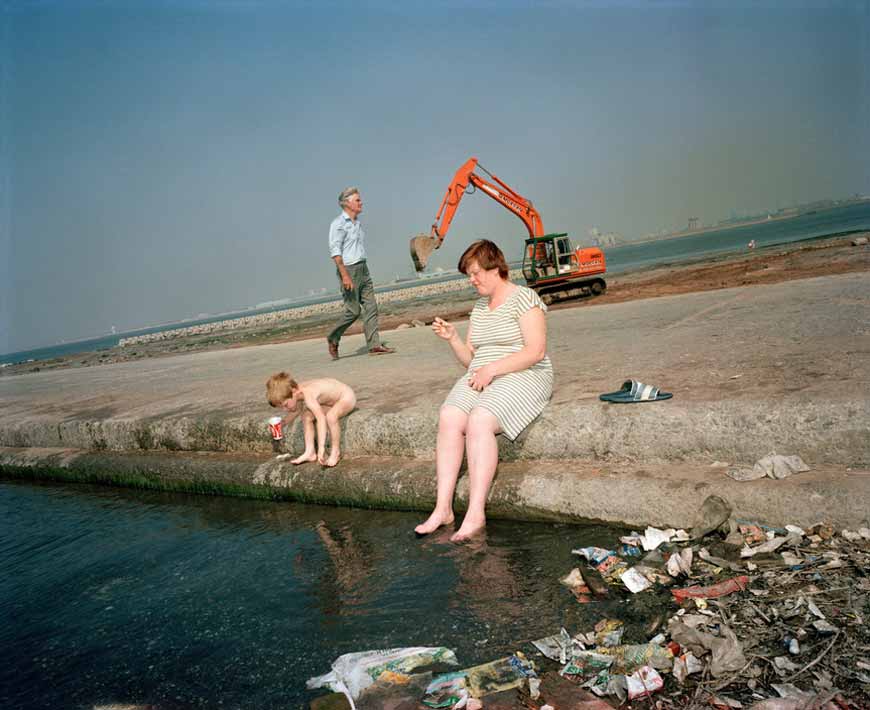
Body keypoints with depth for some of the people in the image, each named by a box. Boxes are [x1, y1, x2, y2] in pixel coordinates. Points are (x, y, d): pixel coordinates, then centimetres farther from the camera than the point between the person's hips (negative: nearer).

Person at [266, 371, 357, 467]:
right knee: (307, 416, -3)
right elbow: (297, 410, 14)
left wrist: (321, 448, -53)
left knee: (331, 417, -35)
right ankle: (310, 452, 1)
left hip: (346, 397, -9)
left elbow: (321, 419, -48)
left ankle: (336, 452, -16)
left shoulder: (308, 396, -36)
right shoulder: (297, 390, -9)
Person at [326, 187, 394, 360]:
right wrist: (345, 275, -23)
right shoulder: (338, 224, -10)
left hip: (363, 269, 8)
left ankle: (374, 345, 0)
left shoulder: (357, 222, 16)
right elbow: (334, 251, -17)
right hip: (348, 269, -8)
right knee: (353, 310, -6)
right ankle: (333, 339, 14)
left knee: (371, 307, 0)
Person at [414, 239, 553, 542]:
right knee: (449, 418, -22)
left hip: (522, 377, -6)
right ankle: (443, 508, -23)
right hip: (481, 379, 7)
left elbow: (536, 351, -14)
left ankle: (476, 512, -28)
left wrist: (492, 369, -17)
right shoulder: (479, 306, 20)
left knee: (479, 421, -32)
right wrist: (452, 338, 2)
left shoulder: (523, 297, -3)